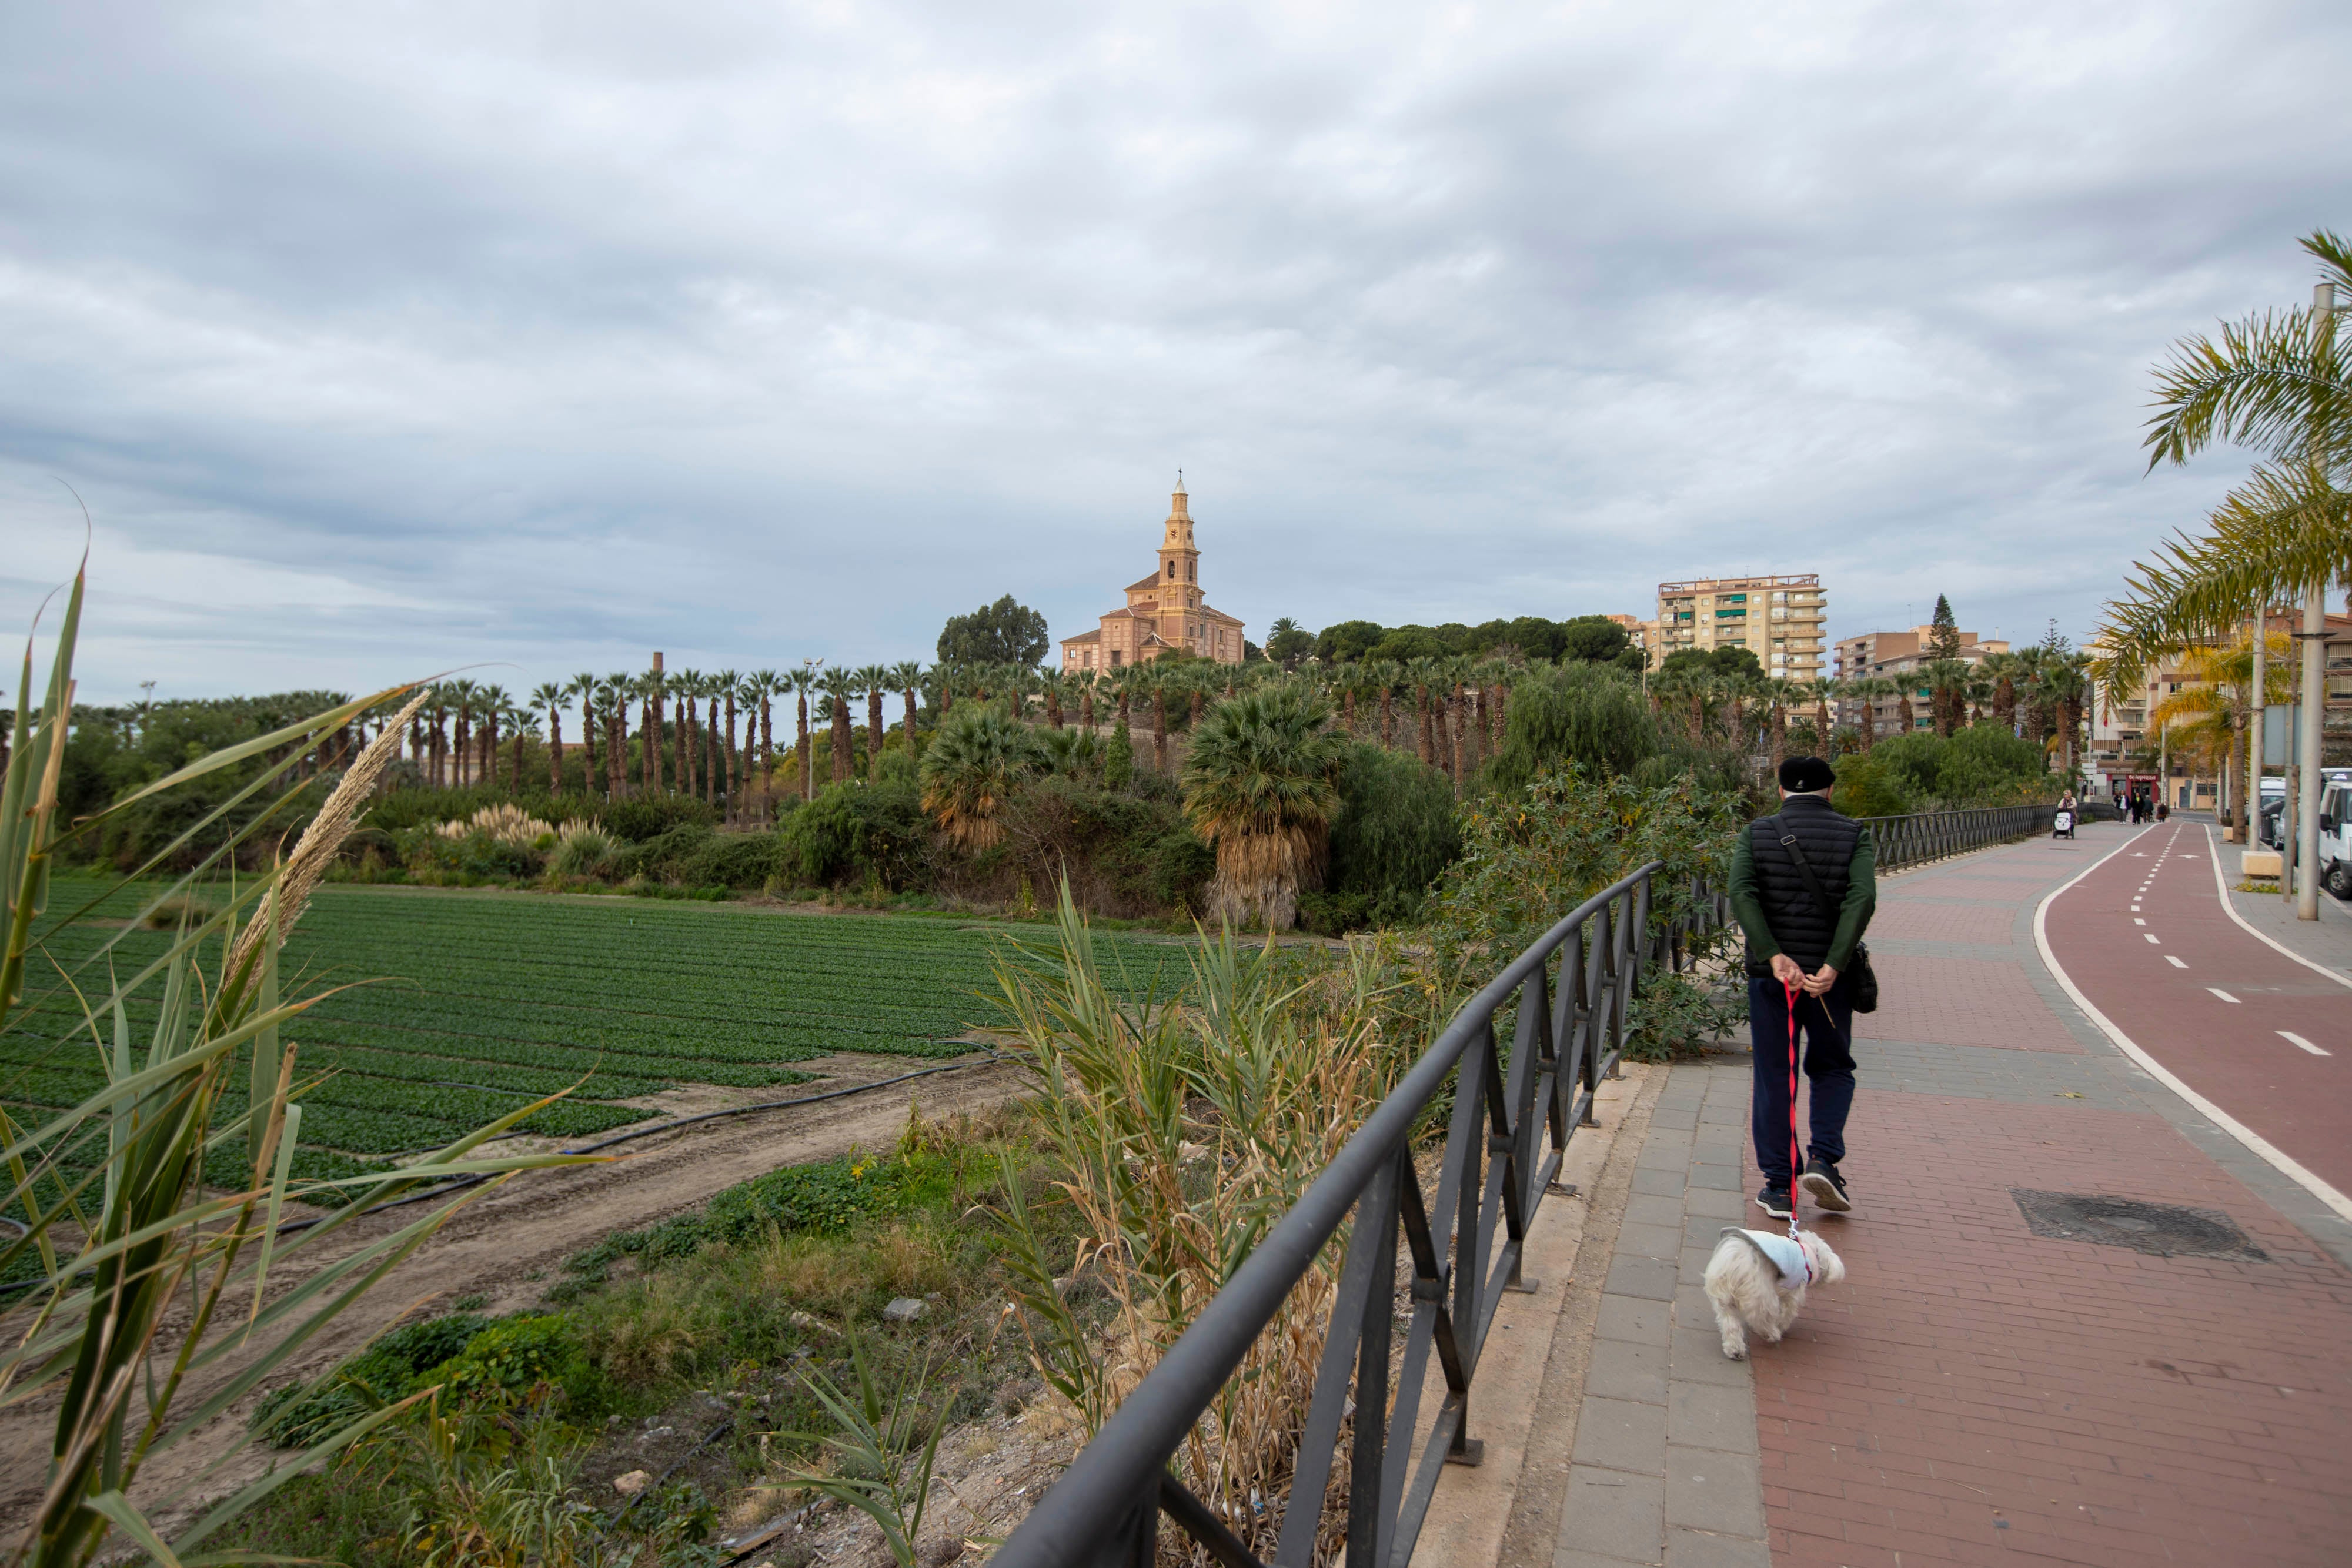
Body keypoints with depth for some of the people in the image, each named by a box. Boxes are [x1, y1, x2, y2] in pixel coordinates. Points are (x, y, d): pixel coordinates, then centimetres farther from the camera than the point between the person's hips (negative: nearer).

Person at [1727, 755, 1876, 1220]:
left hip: (1770, 973, 0)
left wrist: (1774, 956, -18)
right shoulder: (1854, 835, 1)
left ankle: (1779, 1185, 11)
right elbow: (1862, 898, -14)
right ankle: (1824, 1159, 3)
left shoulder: (1756, 834, 2)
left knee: (1773, 1077, 8)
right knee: (1832, 1068, 19)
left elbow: (1741, 895, -14)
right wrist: (1834, 965, -18)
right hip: (1830, 975, 0)